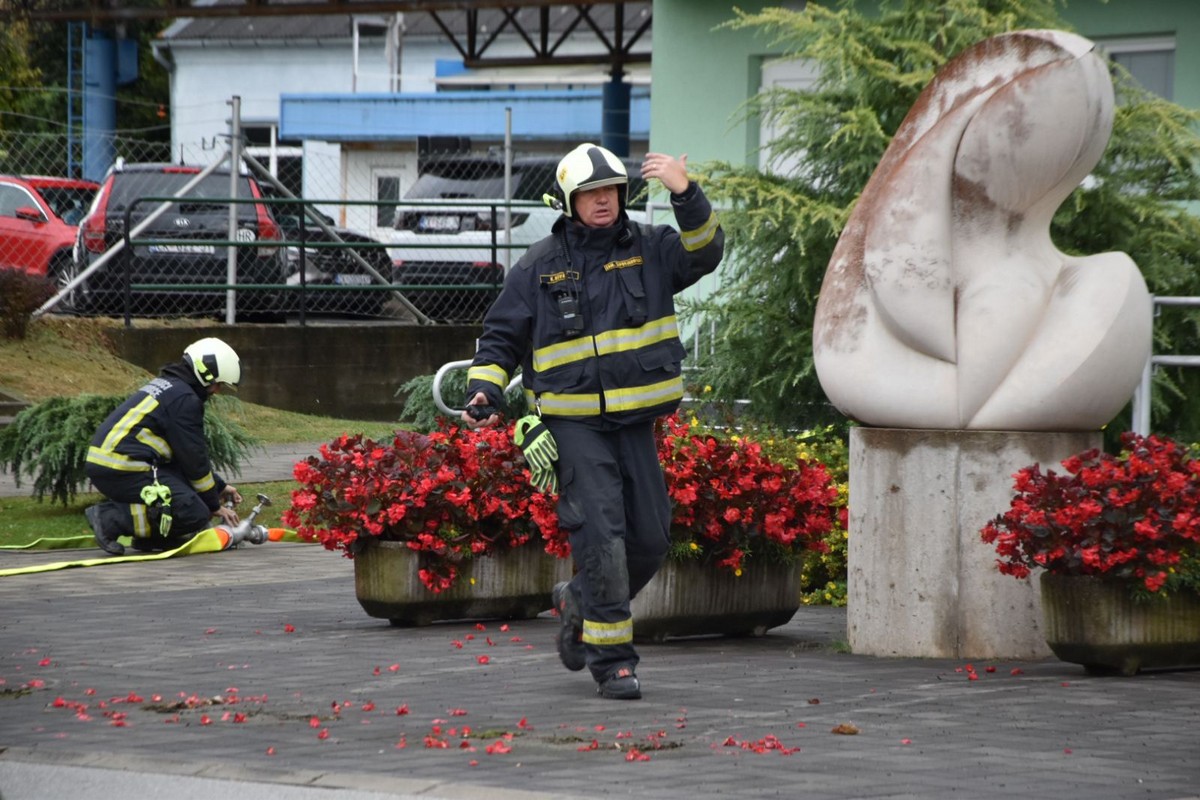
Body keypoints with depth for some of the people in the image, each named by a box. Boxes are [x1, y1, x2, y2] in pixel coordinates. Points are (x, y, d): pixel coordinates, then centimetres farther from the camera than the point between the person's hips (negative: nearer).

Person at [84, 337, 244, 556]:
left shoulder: (168, 385, 23)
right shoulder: (184, 399, -9)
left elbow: (193, 453, 30)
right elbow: (194, 458, -6)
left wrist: (220, 486, 30)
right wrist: (214, 505, 4)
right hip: (121, 470, -11)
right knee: (195, 514, -14)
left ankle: (147, 538, 10)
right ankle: (111, 518, -16)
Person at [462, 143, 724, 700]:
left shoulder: (648, 248, 9)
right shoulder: (538, 266, 3)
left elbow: (704, 253, -6)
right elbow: (502, 337, 9)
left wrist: (686, 195, -20)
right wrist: (484, 391, -7)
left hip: (635, 422, 3)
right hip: (574, 427, -3)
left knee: (649, 540, 7)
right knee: (600, 538, -13)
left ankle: (579, 604, 33)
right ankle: (612, 660, -7)